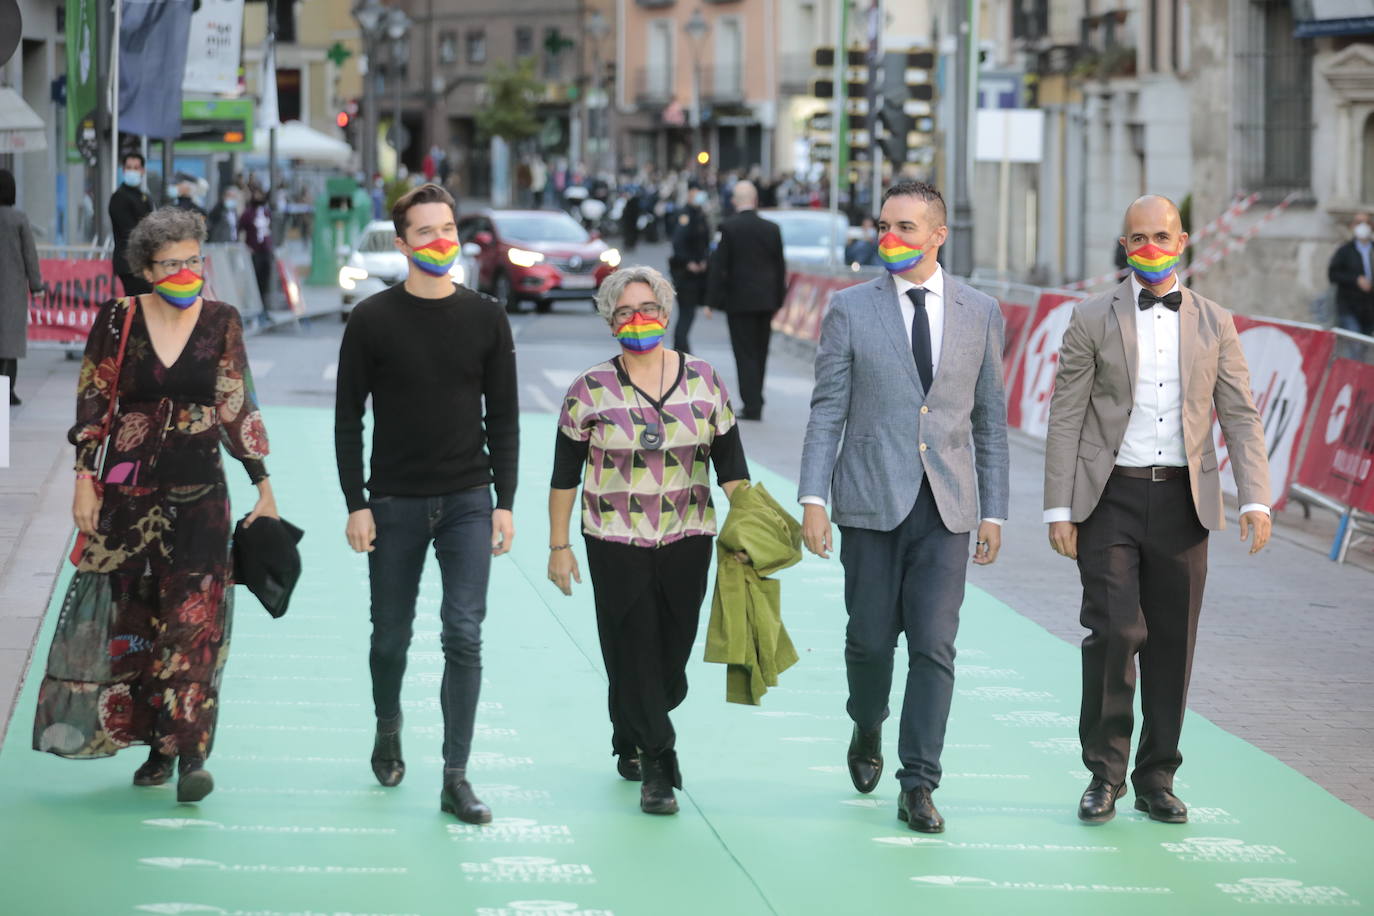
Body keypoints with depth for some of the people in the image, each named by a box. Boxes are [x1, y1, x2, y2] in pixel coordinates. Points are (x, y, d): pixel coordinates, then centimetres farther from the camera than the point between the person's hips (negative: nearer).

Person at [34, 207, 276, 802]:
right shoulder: (117, 320, -1)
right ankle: (156, 743, 14)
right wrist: (85, 479, -1)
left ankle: (190, 752, -10)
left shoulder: (221, 322, 1)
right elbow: (93, 404, 3)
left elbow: (237, 408, 5)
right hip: (130, 487, 1)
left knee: (194, 618, -9)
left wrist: (263, 484, 3)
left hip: (199, 491, -1)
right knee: (134, 613, 4)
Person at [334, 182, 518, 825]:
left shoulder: (485, 319, 4)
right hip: (395, 502, 0)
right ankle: (388, 731, 38)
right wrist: (356, 504, -6)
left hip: (468, 502, 0)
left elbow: (503, 418, 7)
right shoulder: (373, 320, -1)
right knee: (391, 635, 10)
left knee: (464, 636, -9)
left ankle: (455, 778, -7)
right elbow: (348, 418, 0)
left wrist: (504, 502, 1)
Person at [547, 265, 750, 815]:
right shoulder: (590, 391, -2)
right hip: (615, 544, -2)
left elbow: (730, 463, 6)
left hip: (687, 542, 2)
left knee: (672, 656, 8)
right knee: (634, 653, -4)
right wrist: (558, 546, 0)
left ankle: (630, 738, 34)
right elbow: (565, 475, 2)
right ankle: (657, 768, 2)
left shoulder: (703, 381, 3)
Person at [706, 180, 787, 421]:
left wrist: (713, 300, -4)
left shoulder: (729, 228, -10)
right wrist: (778, 299, 15)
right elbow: (780, 266, 7)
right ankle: (755, 403, 22)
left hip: (739, 300, -4)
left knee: (745, 353, 0)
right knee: (760, 353, 14)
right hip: (766, 299, 4)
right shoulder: (772, 229, 3)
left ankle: (752, 405, -5)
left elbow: (719, 265, -9)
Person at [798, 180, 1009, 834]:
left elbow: (990, 418, 11)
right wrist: (813, 499, -9)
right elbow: (827, 411, 1)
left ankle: (918, 786, 0)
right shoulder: (851, 309, 3)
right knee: (870, 637, 7)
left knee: (934, 646, -5)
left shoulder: (980, 313, 7)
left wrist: (993, 511, 7)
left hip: (947, 507, 1)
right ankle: (867, 733, 36)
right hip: (871, 502, 0)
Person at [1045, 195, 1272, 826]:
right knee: (1116, 631, -12)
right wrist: (1060, 509, -5)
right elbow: (1066, 419, 1)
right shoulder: (1092, 320, 3)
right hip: (1110, 498, -2)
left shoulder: (1214, 324, 9)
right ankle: (1104, 774, 2)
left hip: (1183, 501, 2)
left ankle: (1156, 779, 17)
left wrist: (1255, 499, -6)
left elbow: (1240, 417, 7)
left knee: (1173, 644, 5)